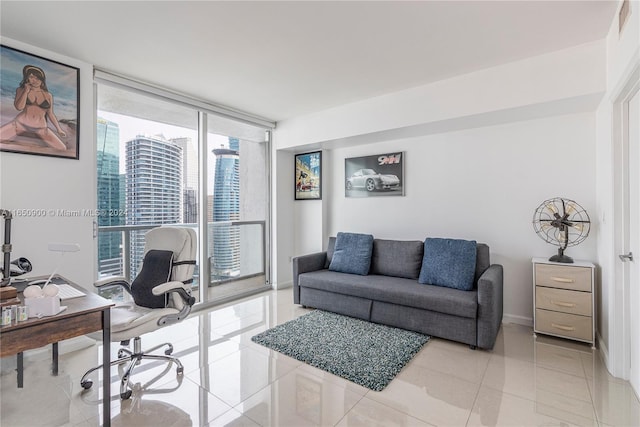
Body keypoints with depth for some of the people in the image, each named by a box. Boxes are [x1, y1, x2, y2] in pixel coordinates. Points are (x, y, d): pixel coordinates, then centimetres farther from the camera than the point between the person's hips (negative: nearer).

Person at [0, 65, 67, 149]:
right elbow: (19, 107, -8)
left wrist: (59, 129, 9)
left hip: (41, 129, 0)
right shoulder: (21, 90, 7)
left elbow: (50, 114, 14)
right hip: (20, 124, 0)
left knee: (62, 149, -17)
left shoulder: (48, 96, 7)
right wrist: (26, 91, -4)